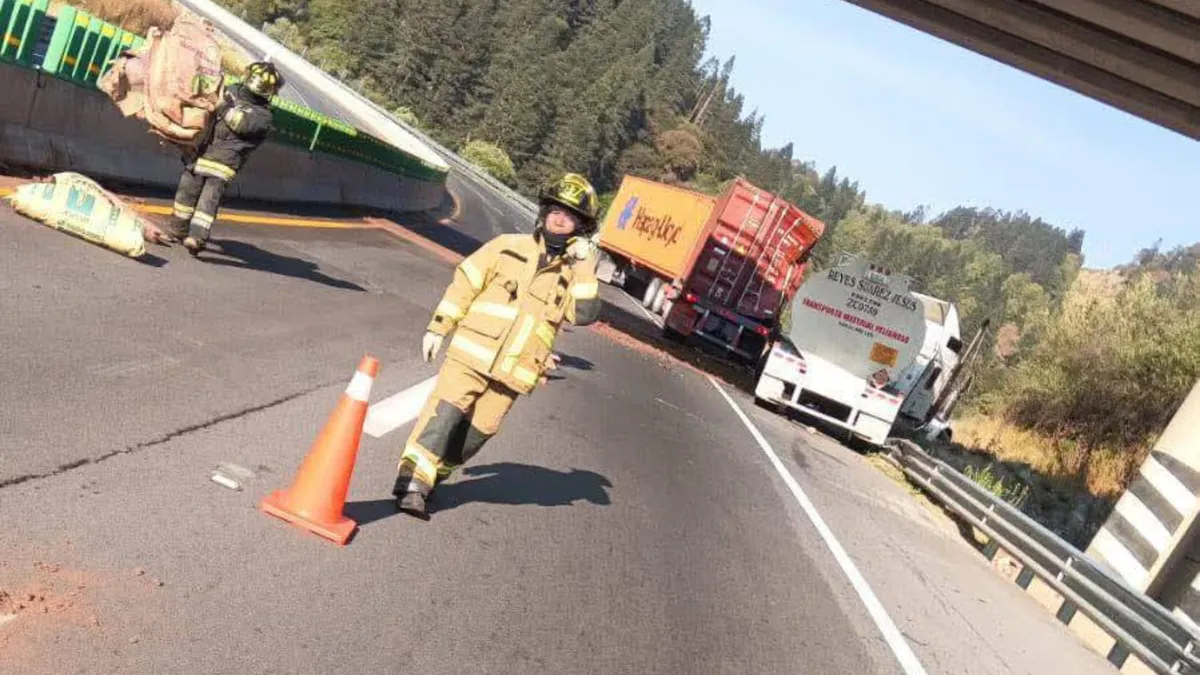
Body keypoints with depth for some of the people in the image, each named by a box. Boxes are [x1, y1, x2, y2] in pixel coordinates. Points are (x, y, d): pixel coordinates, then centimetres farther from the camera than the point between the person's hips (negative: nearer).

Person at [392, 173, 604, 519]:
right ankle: (412, 482, -6)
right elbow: (463, 285, 8)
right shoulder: (509, 246, 5)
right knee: (445, 413, -11)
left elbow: (584, 314, -10)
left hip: (513, 372, 2)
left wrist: (584, 268, -15)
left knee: (477, 432, 5)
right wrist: (438, 328, 5)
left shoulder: (575, 272, 8)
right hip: (471, 352, -2)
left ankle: (432, 476, 22)